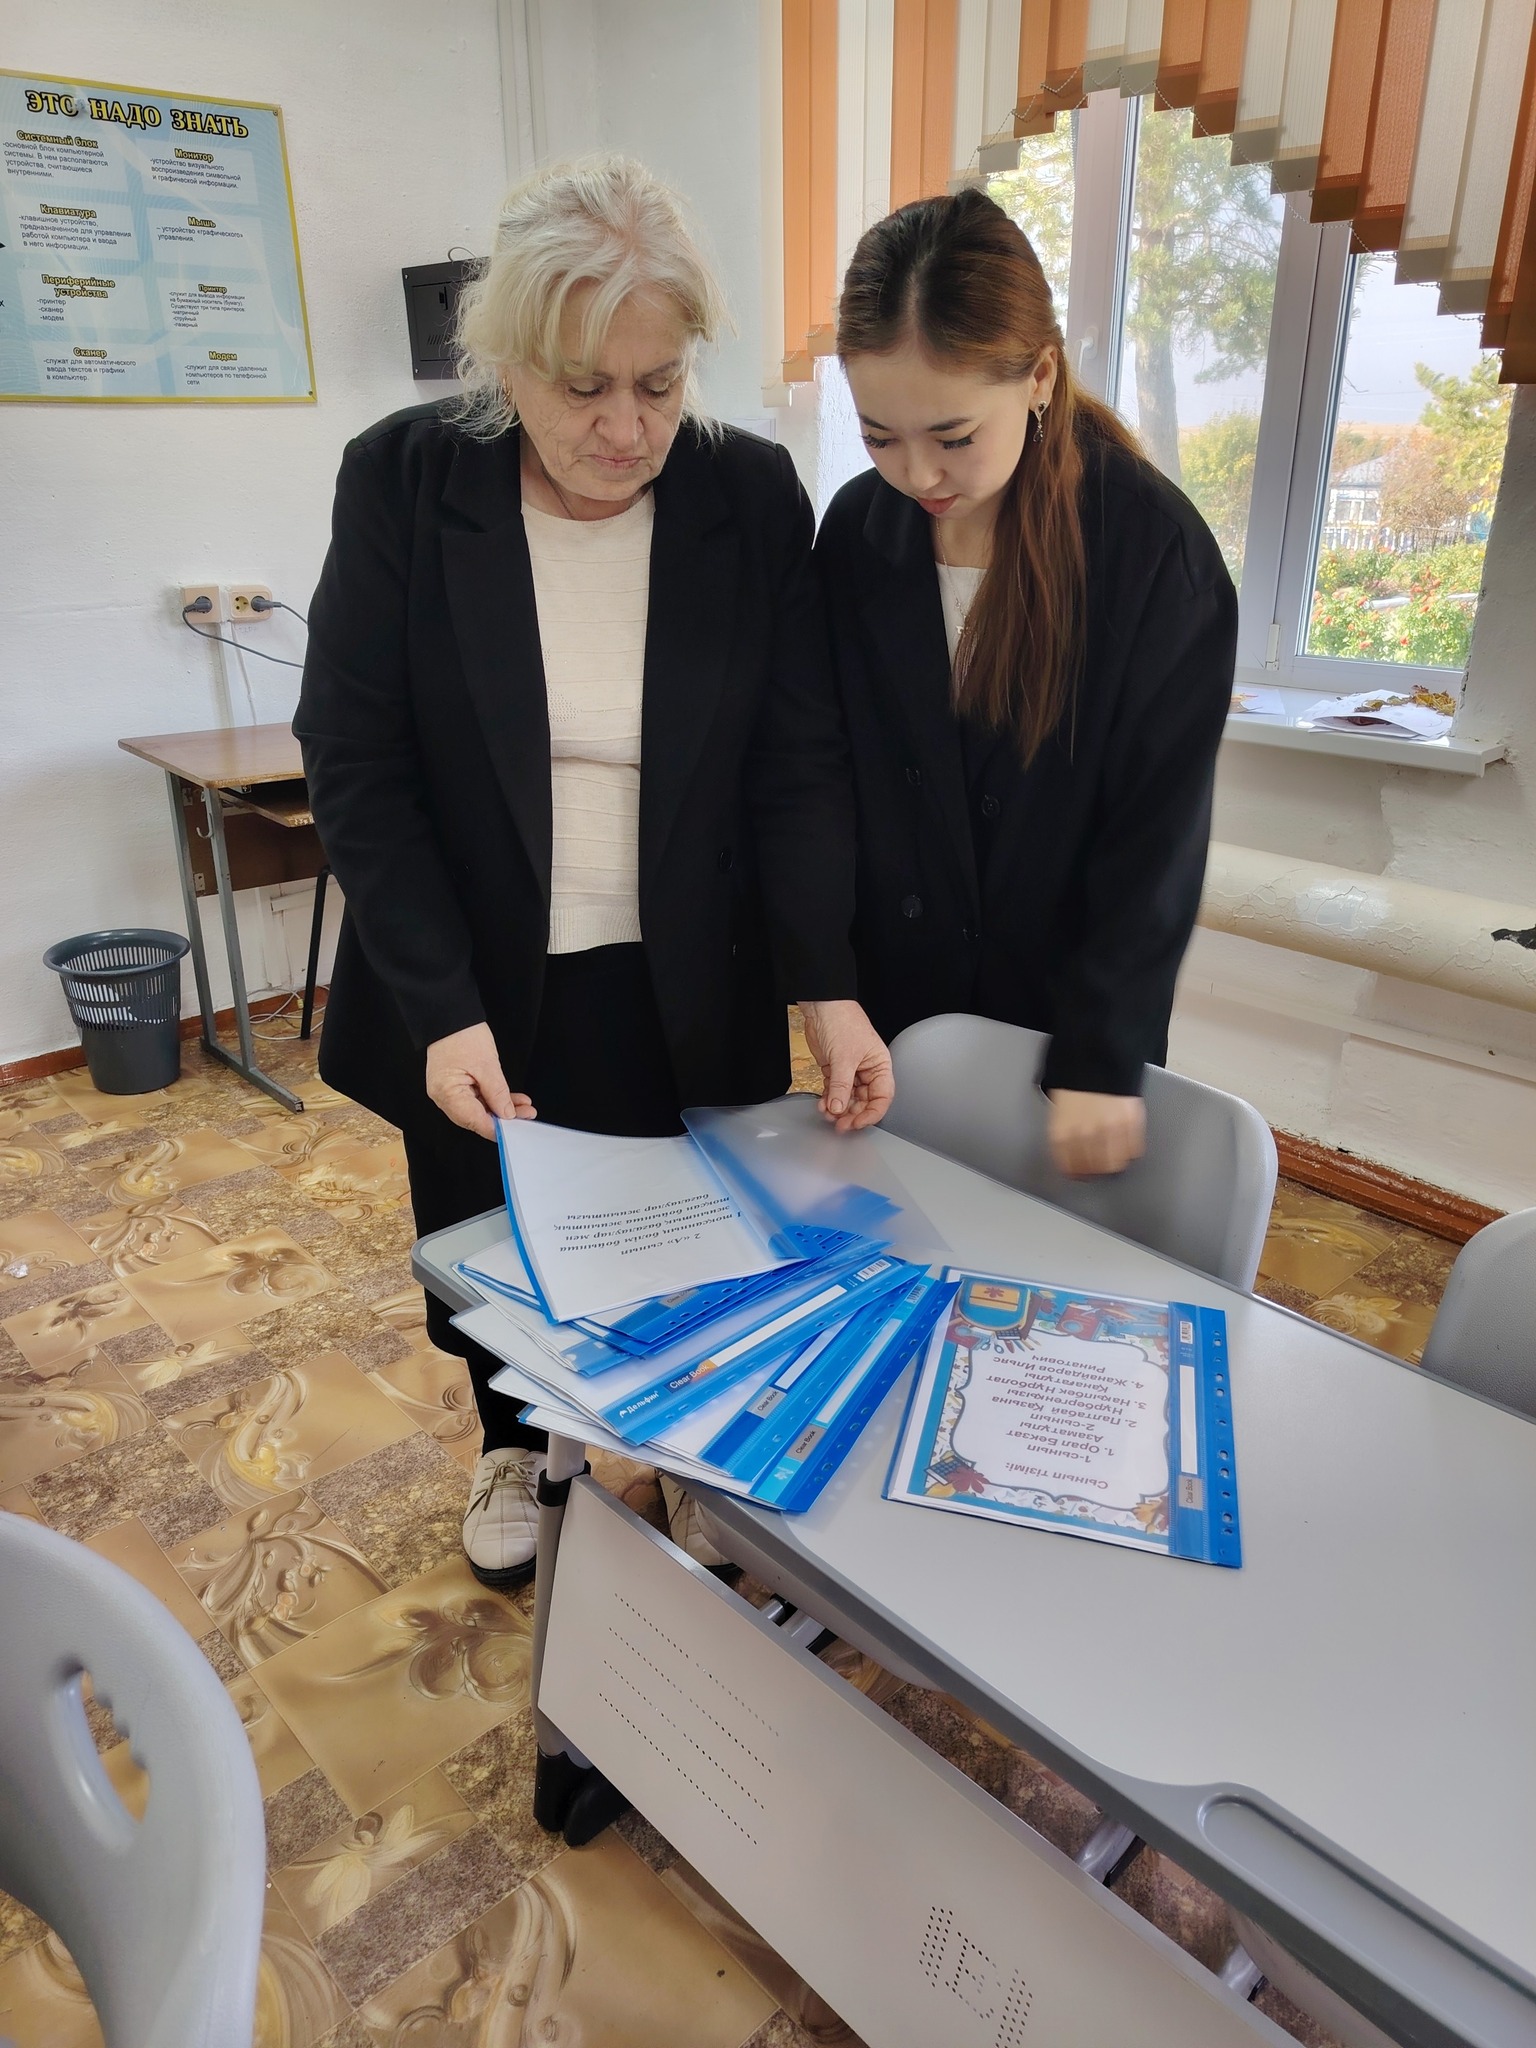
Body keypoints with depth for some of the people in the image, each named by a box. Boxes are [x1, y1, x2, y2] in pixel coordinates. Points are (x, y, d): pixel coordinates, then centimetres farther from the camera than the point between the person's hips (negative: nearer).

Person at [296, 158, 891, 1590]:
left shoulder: (752, 495, -8)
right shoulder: (400, 481, -10)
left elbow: (799, 763, -7)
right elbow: (355, 763, -11)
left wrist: (826, 986, -20)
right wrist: (440, 1008, -20)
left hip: (684, 989, 1)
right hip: (476, 988, 0)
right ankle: (512, 1443, 49)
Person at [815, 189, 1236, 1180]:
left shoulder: (1157, 548, -15)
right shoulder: (856, 531, -5)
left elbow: (1159, 831, -15)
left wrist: (1101, 1058, -18)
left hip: (1070, 1021, -3)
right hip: (893, 1001, 3)